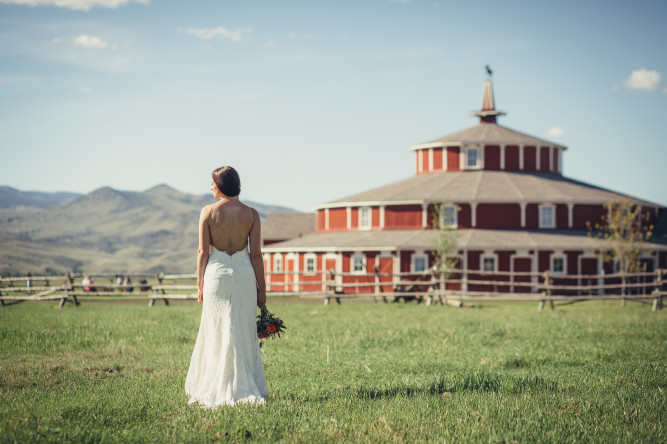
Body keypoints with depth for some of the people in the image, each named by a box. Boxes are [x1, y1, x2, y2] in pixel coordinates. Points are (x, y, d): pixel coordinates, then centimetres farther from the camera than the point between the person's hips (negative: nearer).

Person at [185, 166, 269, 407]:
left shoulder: (208, 212, -4)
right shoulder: (251, 214, -1)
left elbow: (203, 251, -4)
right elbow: (255, 254, -2)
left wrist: (200, 284, 5)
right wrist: (261, 288, 4)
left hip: (216, 272, -1)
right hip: (244, 272, 1)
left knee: (218, 333, 6)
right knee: (244, 333, 7)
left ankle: (219, 390, 8)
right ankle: (245, 388, 9)